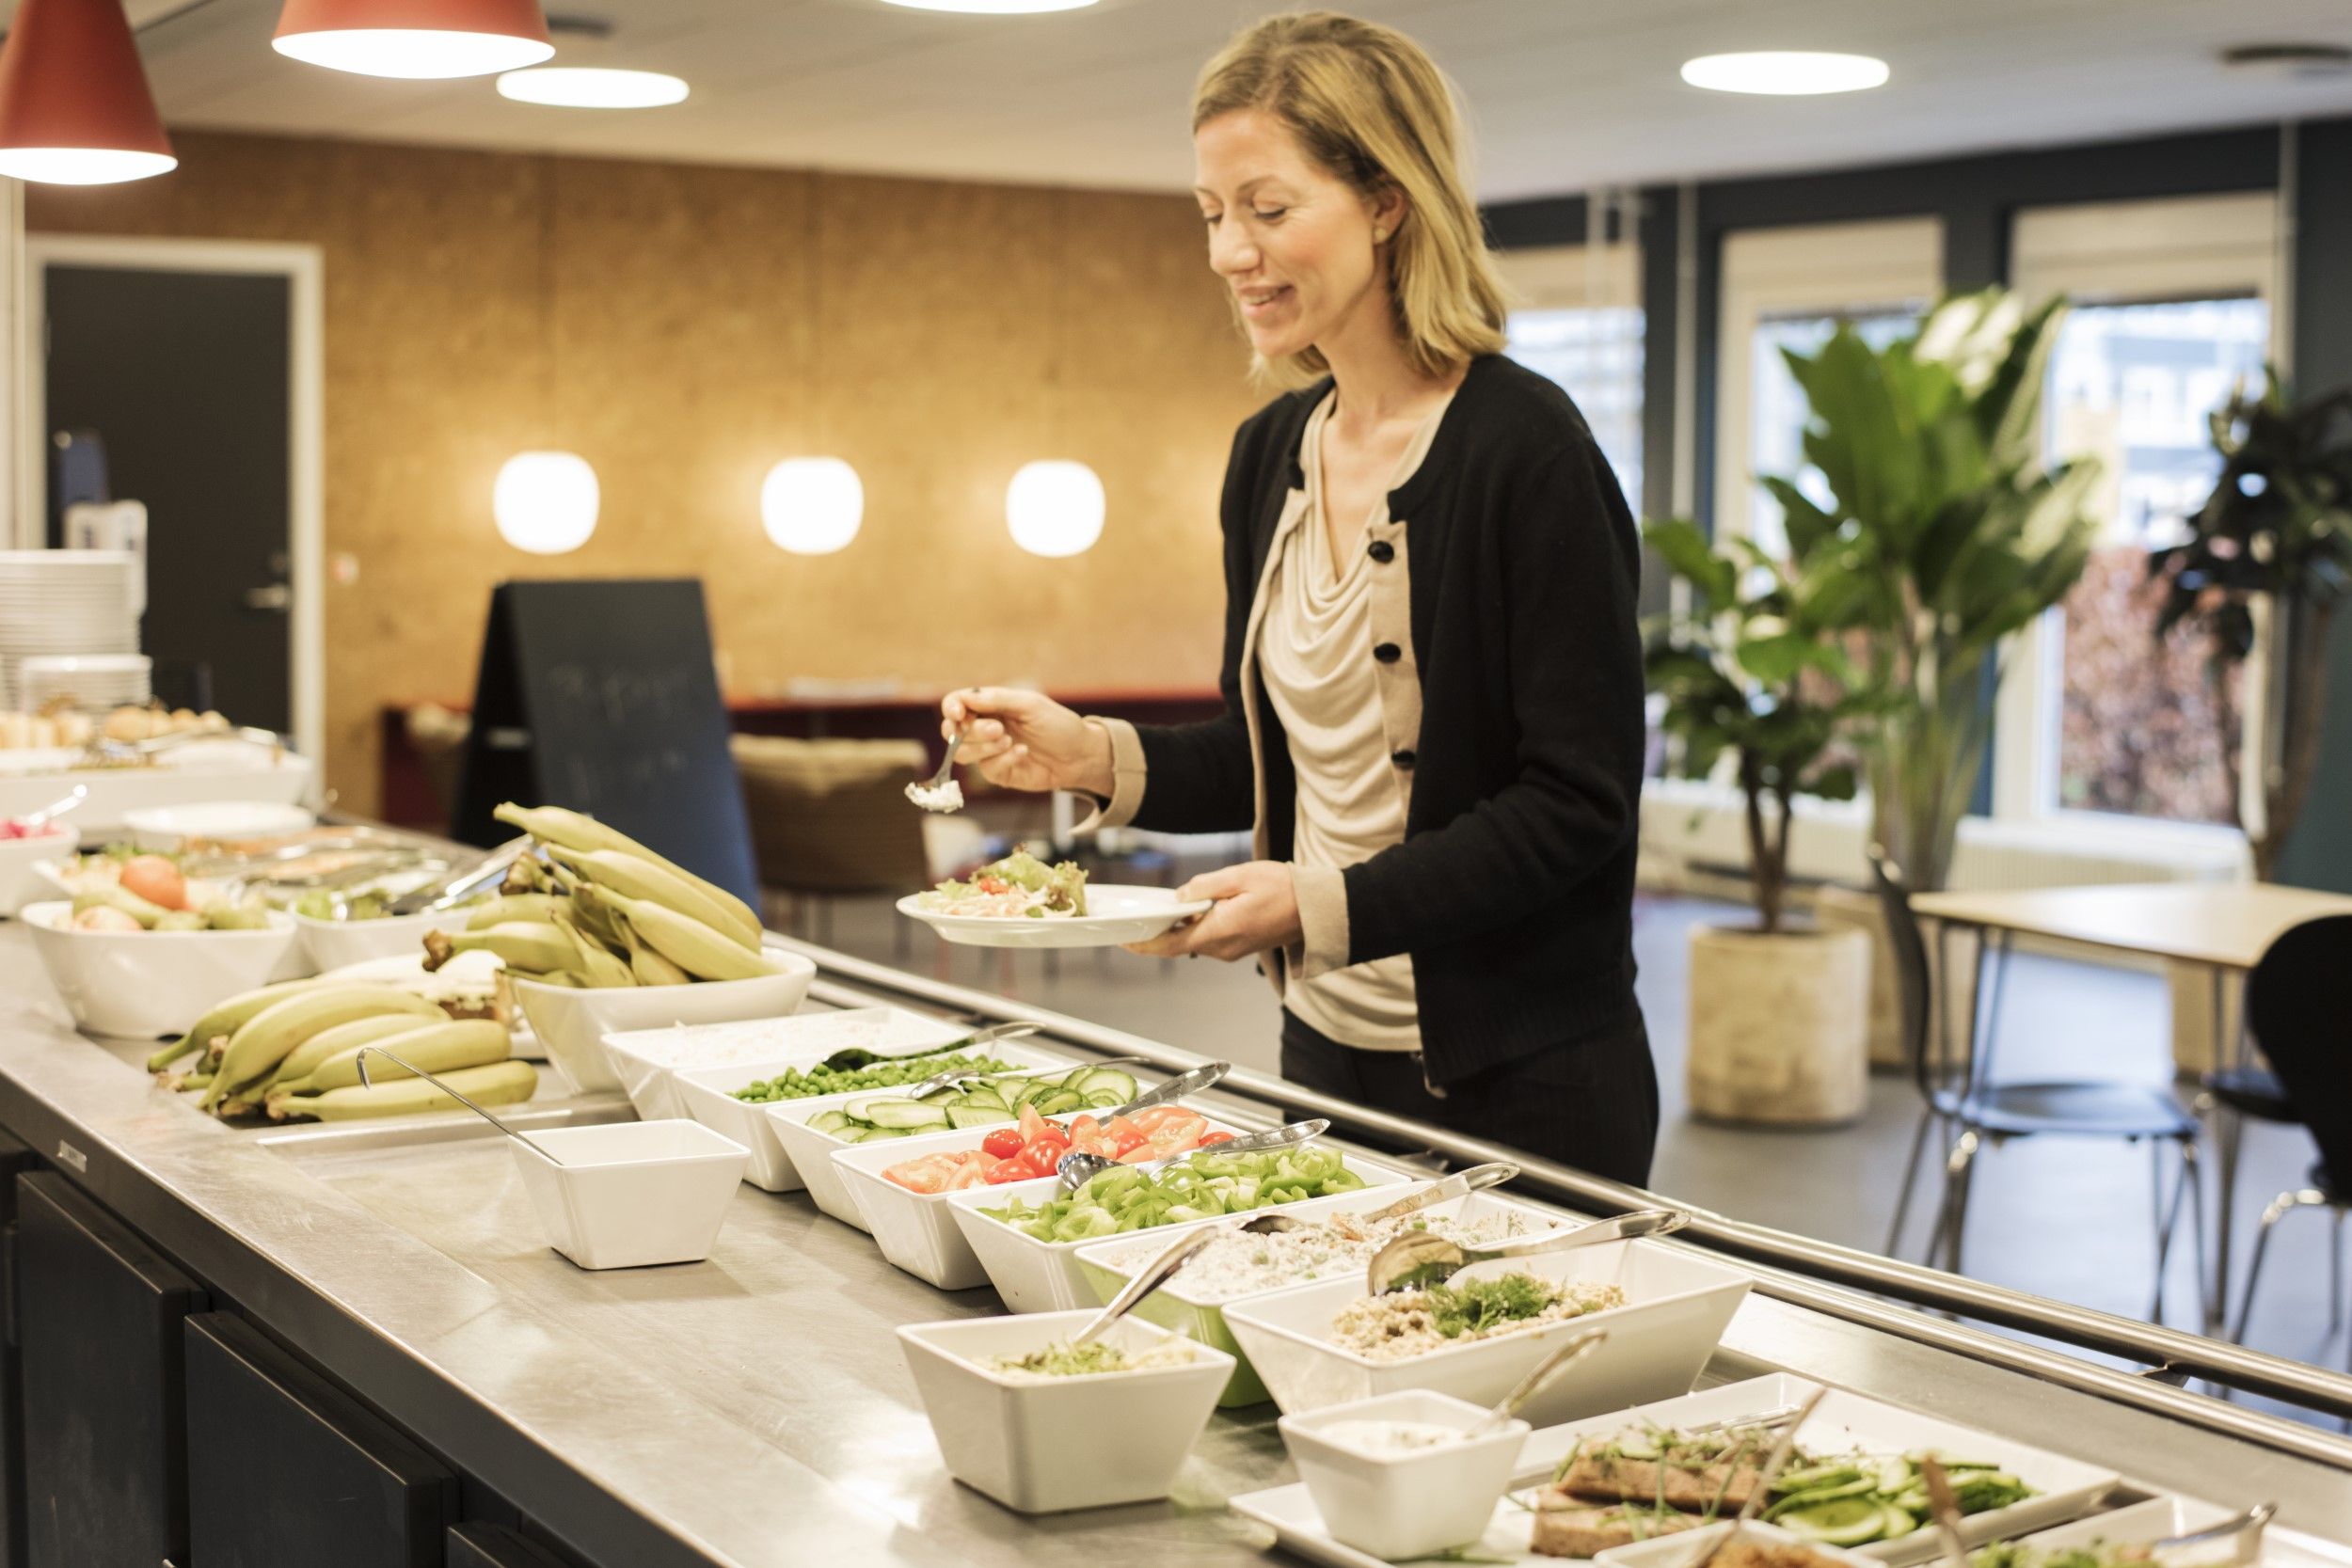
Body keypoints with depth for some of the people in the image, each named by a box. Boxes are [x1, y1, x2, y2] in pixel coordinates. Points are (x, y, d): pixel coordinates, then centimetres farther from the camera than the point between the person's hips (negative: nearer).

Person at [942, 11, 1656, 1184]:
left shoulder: (1523, 449, -17)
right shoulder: (1272, 451, 6)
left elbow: (1578, 801, -18)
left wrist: (1327, 906, -24)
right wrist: (1095, 757, -3)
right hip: (1326, 1048, 7)